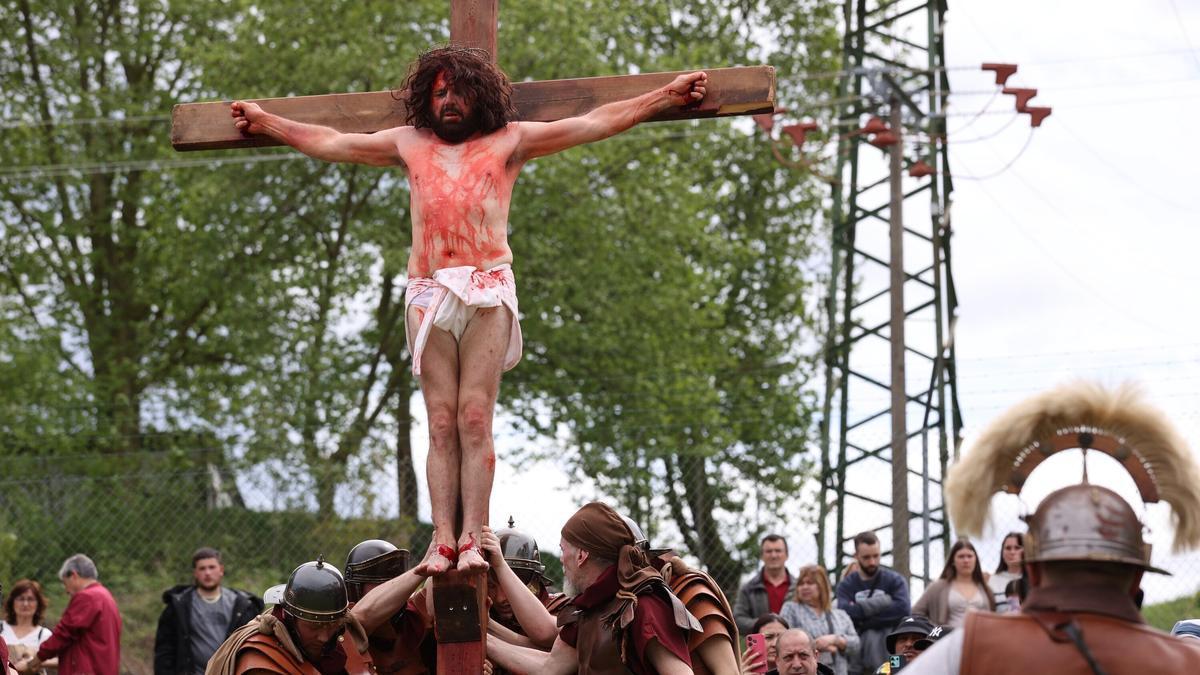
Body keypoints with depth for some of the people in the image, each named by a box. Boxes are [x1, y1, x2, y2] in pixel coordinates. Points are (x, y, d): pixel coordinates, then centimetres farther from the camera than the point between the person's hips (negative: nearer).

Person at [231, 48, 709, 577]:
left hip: (487, 290, -2)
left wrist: (667, 96, 10)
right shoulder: (410, 144, 20)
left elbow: (595, 123, 12)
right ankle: (443, 540, -10)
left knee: (475, 419, -10)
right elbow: (330, 143, 30)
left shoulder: (508, 142, 13)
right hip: (428, 293, 2)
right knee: (441, 424, -4)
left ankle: (472, 540, -14)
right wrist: (264, 122, 36)